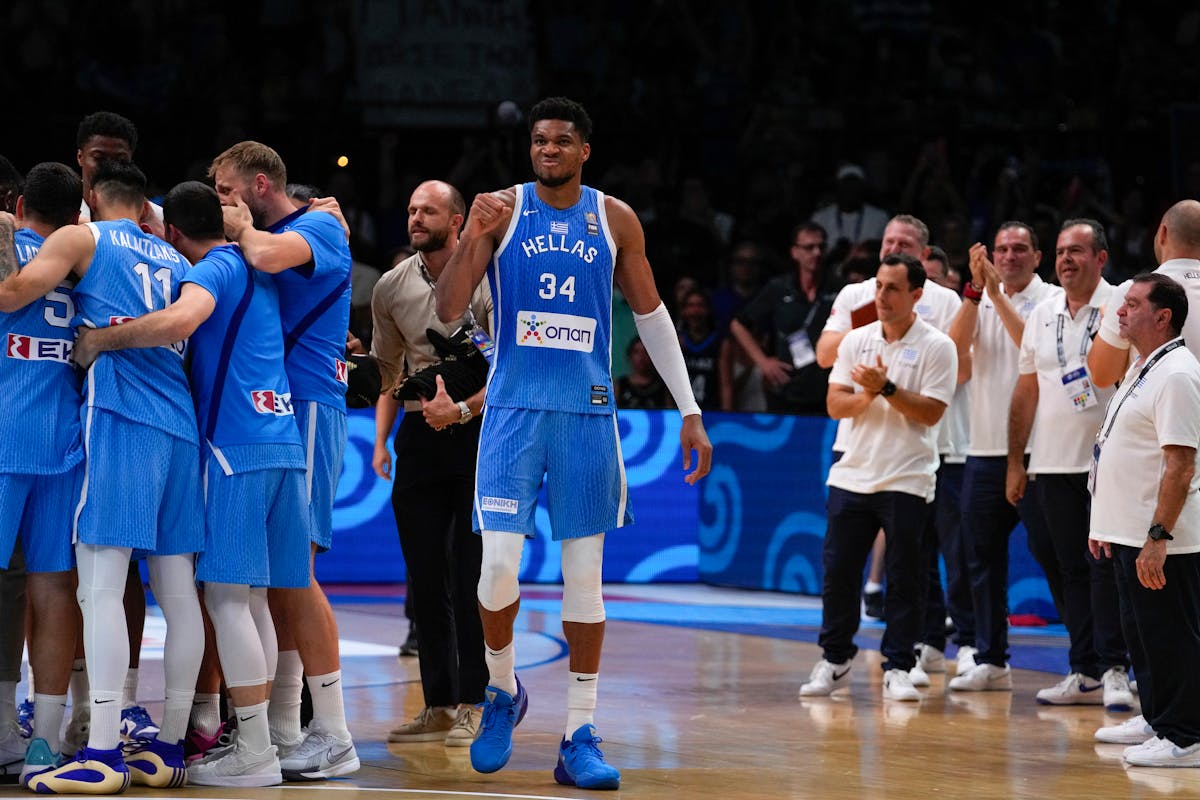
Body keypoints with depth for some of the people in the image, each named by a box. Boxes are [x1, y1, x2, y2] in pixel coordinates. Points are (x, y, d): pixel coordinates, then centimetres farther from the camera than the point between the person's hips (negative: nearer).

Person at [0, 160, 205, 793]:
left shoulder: (81, 239, 6)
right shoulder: (175, 260, 24)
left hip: (119, 417, -6)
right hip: (181, 425, 6)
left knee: (101, 586, -10)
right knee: (177, 589, 7)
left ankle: (101, 755, -17)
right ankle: (169, 749, 10)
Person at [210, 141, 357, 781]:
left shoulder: (320, 227, -6)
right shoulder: (264, 240, 21)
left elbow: (267, 257, -26)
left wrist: (243, 227, -7)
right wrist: (235, 232, 10)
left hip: (306, 409, -9)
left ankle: (333, 739, -10)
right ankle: (282, 733, 14)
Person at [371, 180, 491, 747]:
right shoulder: (392, 287, 6)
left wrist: (462, 409, -24)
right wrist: (381, 439, 9)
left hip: (476, 432, -5)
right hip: (418, 439, 5)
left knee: (471, 576, -6)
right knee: (425, 577, 5)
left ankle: (472, 705, -1)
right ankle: (438, 706, 11)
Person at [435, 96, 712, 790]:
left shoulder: (615, 219, 5)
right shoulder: (502, 211, 1)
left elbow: (652, 315, 12)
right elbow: (447, 313, -2)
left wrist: (690, 410, 7)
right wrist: (472, 238, -19)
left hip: (588, 412, 1)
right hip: (515, 407, -1)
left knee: (584, 571, 2)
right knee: (499, 567, -11)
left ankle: (581, 738, 7)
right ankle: (503, 691, 16)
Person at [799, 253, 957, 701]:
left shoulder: (936, 346, -4)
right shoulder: (856, 341, 9)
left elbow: (931, 412, -11)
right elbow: (835, 405, 4)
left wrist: (886, 388, -19)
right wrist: (866, 396, -15)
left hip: (906, 482, -4)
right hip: (852, 475, 4)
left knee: (903, 579, -1)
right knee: (838, 571, 5)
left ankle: (898, 668, 6)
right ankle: (834, 661, 17)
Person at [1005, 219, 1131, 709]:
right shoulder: (1042, 316, 12)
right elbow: (1027, 390, 16)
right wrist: (1016, 462, 13)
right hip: (1052, 464, 5)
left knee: (1106, 567, -7)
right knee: (1068, 569, 7)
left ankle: (1114, 670, -2)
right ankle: (1085, 673, 12)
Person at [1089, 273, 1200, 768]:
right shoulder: (1142, 370, 16)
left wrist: (1158, 537, -26)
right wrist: (1107, 524, 24)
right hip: (1129, 535, 11)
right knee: (1142, 633, 18)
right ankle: (1156, 720, 29)